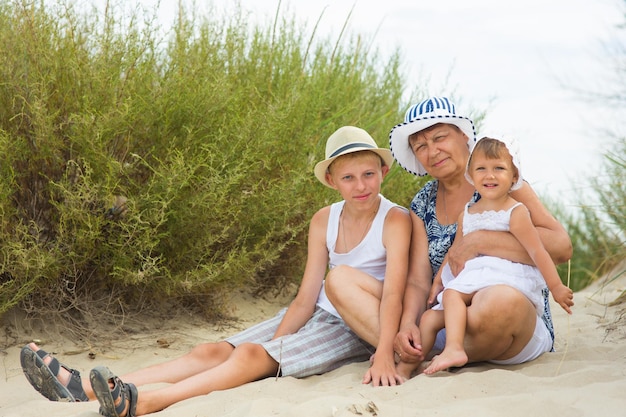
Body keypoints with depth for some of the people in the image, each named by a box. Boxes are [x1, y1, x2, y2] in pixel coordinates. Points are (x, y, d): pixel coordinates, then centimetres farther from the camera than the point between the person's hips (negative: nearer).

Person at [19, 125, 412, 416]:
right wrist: (274, 343, -11)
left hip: (358, 330, -6)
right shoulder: (324, 221, 8)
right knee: (212, 352, -12)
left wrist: (384, 354, -35)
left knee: (251, 355, -28)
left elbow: (393, 291, -22)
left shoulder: (395, 220, -9)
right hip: (319, 317, 6)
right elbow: (306, 298, 3)